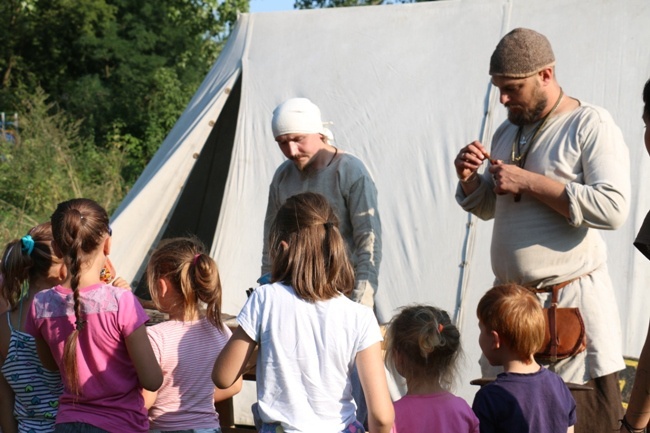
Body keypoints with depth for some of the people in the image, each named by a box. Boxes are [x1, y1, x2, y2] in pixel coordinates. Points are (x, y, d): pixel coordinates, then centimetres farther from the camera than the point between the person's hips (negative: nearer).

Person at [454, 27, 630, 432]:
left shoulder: (590, 124, -9)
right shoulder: (508, 131, 15)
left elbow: (614, 208, -21)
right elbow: (489, 207, 24)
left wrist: (528, 182, -19)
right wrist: (469, 179, 1)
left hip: (572, 302, -7)